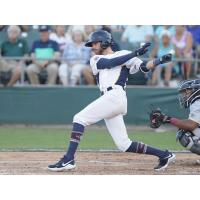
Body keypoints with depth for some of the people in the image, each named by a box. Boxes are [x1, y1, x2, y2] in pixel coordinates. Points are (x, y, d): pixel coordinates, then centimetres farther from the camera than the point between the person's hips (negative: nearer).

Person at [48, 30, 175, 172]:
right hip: (109, 100, 6)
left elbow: (144, 67, 2)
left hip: (115, 95, -6)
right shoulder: (95, 60, 28)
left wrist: (160, 60, -15)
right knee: (124, 145, 1)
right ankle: (164, 155, 9)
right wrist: (136, 53, 0)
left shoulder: (123, 54, 14)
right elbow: (110, 63, 7)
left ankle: (68, 159, -19)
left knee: (79, 118, -13)